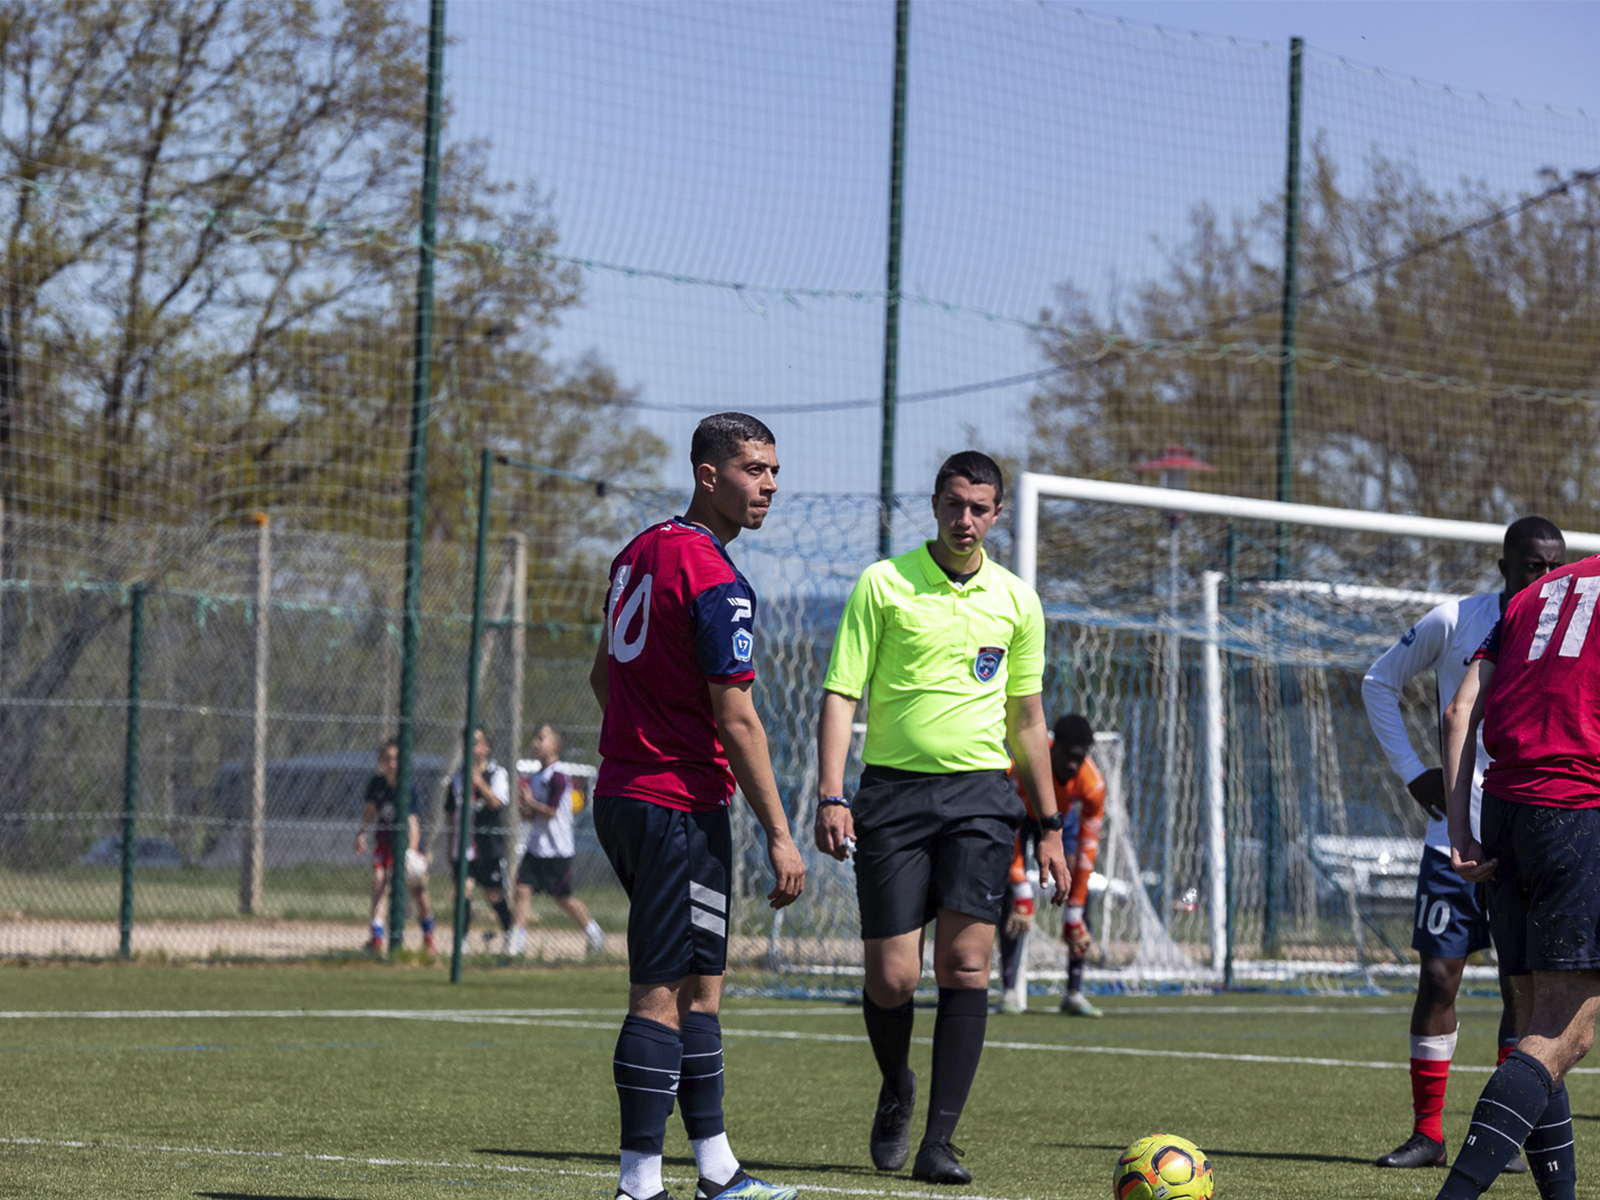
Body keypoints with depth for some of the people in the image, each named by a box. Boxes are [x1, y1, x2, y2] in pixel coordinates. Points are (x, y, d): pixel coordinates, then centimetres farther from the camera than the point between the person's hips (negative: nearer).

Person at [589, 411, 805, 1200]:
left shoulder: (640, 553, 12)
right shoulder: (716, 581, -16)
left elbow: (603, 675, 22)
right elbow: (736, 721, -18)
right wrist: (779, 836, -16)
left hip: (621, 797, 10)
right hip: (681, 808, -10)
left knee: (700, 983, 16)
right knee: (664, 994, -7)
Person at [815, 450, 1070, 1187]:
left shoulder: (1016, 601, 9)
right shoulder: (883, 584, 0)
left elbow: (1027, 720, 17)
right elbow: (841, 693, -3)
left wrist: (1049, 829, 16)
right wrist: (831, 795, -15)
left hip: (979, 793, 2)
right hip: (893, 790, -2)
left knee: (965, 963, -11)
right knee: (891, 978, -3)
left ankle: (938, 1142, -10)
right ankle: (896, 1091, 28)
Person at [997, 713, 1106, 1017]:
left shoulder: (1093, 784, -31)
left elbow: (1086, 849, -26)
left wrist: (1074, 915, -25)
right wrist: (1022, 893, -41)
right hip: (1019, 817, -3)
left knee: (1081, 895, -13)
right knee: (1011, 897, -21)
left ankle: (1075, 993, -6)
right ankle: (1011, 991, -20)